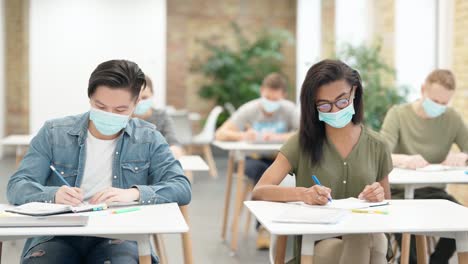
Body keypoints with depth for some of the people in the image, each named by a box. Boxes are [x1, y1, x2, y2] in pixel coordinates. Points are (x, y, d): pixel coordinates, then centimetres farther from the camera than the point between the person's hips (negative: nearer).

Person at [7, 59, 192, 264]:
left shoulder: (148, 139, 8)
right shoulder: (53, 133, 7)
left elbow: (182, 188, -1)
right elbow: (16, 187, 2)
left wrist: (134, 193, -19)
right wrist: (54, 195, -20)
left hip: (118, 237, 0)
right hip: (59, 235, 1)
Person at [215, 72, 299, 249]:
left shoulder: (288, 109, -7)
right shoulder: (249, 110, -8)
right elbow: (220, 134, -15)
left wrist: (278, 137, -33)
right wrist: (242, 135, -35)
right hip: (254, 159, -1)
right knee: (261, 170, -35)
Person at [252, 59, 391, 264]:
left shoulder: (376, 146, 8)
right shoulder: (302, 142, 1)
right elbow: (258, 192, -10)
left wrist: (380, 198, -8)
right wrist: (302, 194, -29)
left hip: (369, 238, 3)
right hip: (315, 244, -2)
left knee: (368, 242, -34)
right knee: (361, 244, -35)